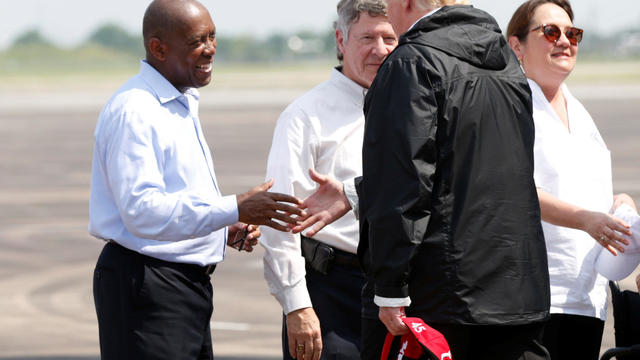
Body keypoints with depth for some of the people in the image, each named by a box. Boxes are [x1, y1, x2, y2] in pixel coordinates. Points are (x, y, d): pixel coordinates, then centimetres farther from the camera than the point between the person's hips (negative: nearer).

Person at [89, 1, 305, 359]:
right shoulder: (134, 111, -16)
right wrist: (235, 209, -28)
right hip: (146, 288, -10)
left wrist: (228, 230, 8)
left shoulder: (182, 104, 16)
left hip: (189, 284, 10)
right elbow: (142, 211, -25)